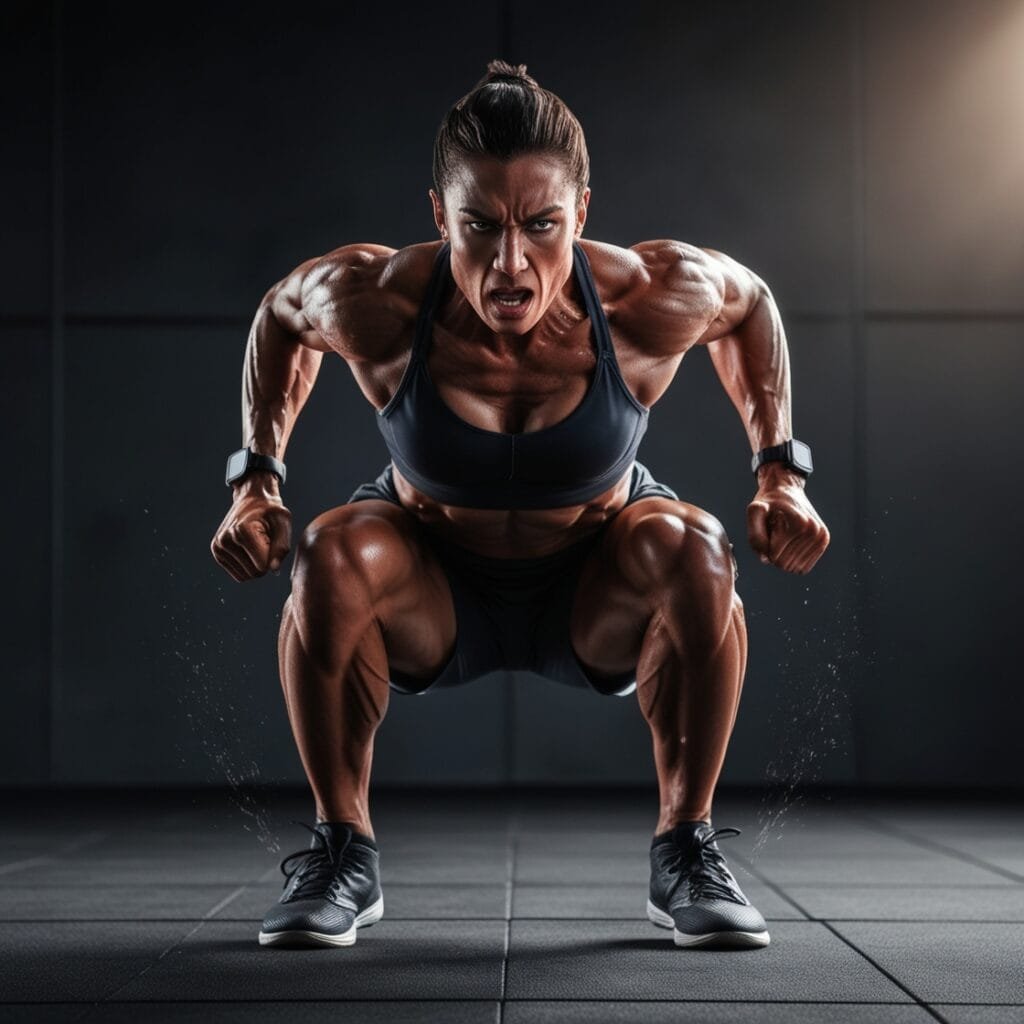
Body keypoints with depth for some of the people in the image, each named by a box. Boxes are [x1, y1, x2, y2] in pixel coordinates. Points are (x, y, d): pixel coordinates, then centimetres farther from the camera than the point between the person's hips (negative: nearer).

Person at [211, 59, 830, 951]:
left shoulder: (649, 301, -28)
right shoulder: (375, 306, -28)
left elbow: (749, 300, -4)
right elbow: (281, 316, -2)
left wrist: (781, 476, -9)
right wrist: (257, 483, -10)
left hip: (594, 599, 0)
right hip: (434, 599, 0)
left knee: (695, 553, -31)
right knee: (334, 558, -31)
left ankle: (687, 850, -10)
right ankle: (342, 854, -9)